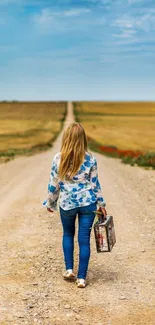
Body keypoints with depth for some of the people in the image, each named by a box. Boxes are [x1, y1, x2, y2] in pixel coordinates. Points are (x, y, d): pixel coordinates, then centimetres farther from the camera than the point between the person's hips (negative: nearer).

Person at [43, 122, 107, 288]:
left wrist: (50, 203, 13)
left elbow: (53, 185, -2)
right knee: (84, 239, 6)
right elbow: (95, 184, 0)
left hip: (66, 204, 0)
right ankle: (81, 278, 9)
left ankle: (69, 269, 20)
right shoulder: (90, 159, -6)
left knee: (68, 234, 24)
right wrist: (101, 203, 12)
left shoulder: (58, 159, -8)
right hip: (88, 203, 0)